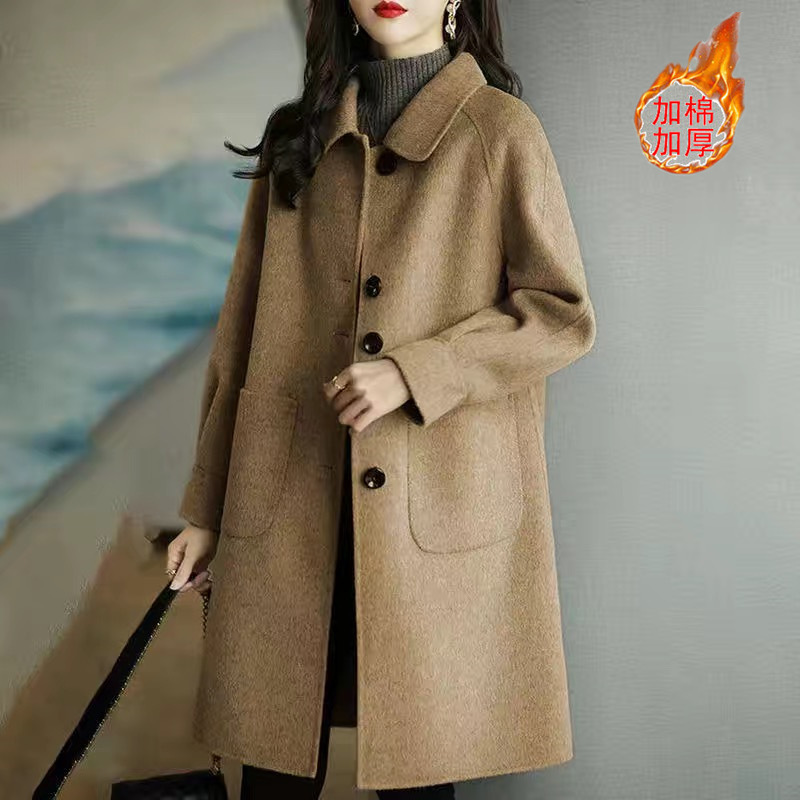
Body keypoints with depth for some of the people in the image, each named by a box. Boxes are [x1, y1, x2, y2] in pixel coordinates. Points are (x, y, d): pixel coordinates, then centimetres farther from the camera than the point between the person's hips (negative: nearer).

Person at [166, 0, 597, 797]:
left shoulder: (499, 129, 1)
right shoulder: (297, 137, 12)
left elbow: (563, 314, -2)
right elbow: (243, 334, 11)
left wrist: (414, 372, -16)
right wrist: (205, 506, 9)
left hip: (437, 502, -3)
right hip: (292, 501, 3)